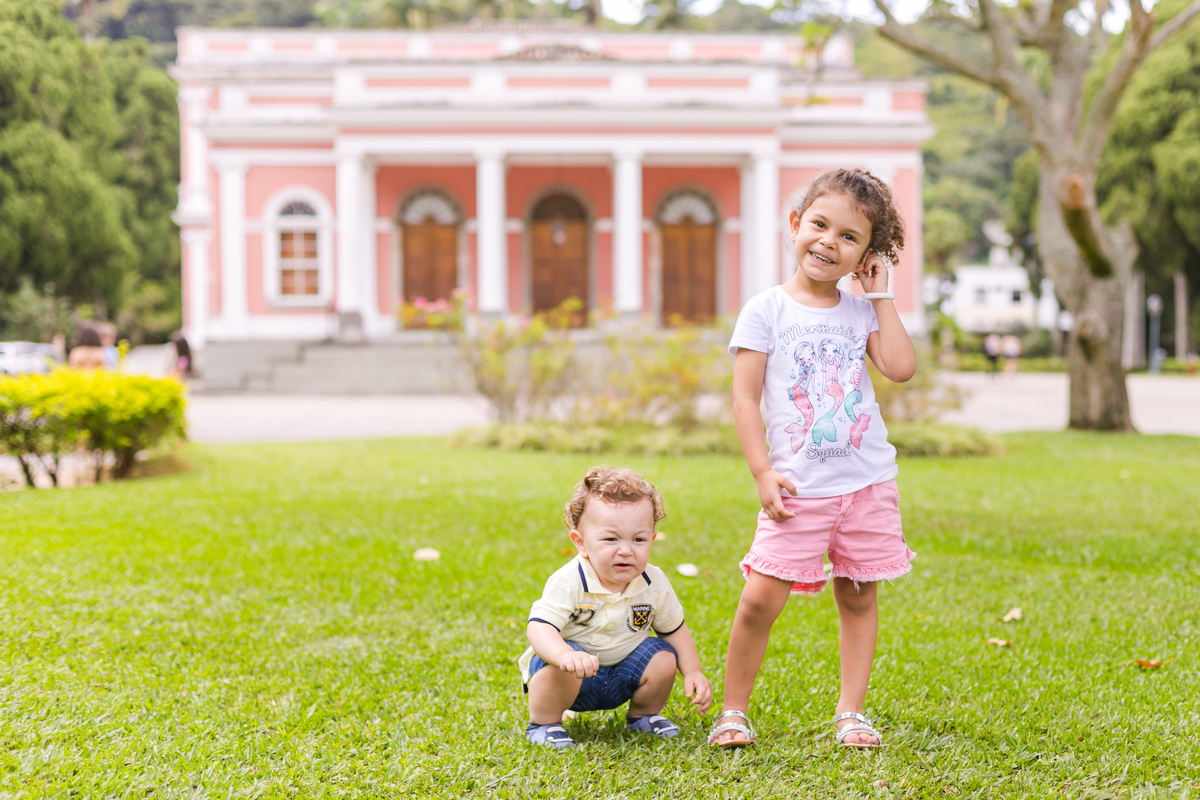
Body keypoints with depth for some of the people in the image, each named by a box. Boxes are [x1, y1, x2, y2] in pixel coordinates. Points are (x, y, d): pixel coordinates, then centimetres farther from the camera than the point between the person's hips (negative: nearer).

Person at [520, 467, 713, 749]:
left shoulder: (655, 583, -11)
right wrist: (565, 654, -57)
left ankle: (643, 714, 13)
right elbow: (539, 627, -37)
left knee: (663, 658, -18)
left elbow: (674, 629, 4)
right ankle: (543, 724, -6)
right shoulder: (569, 582, -27)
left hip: (622, 675, 5)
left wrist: (693, 672, -8)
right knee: (560, 668, -35)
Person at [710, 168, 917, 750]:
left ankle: (851, 711, 20)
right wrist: (763, 473, -11)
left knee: (859, 596, 9)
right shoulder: (766, 311, -1)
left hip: (867, 482, 4)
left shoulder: (861, 312, 9)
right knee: (760, 598, -9)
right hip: (798, 487, -3)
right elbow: (745, 398, -3)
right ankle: (733, 710, 7)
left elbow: (901, 368, -6)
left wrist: (881, 296, -1)